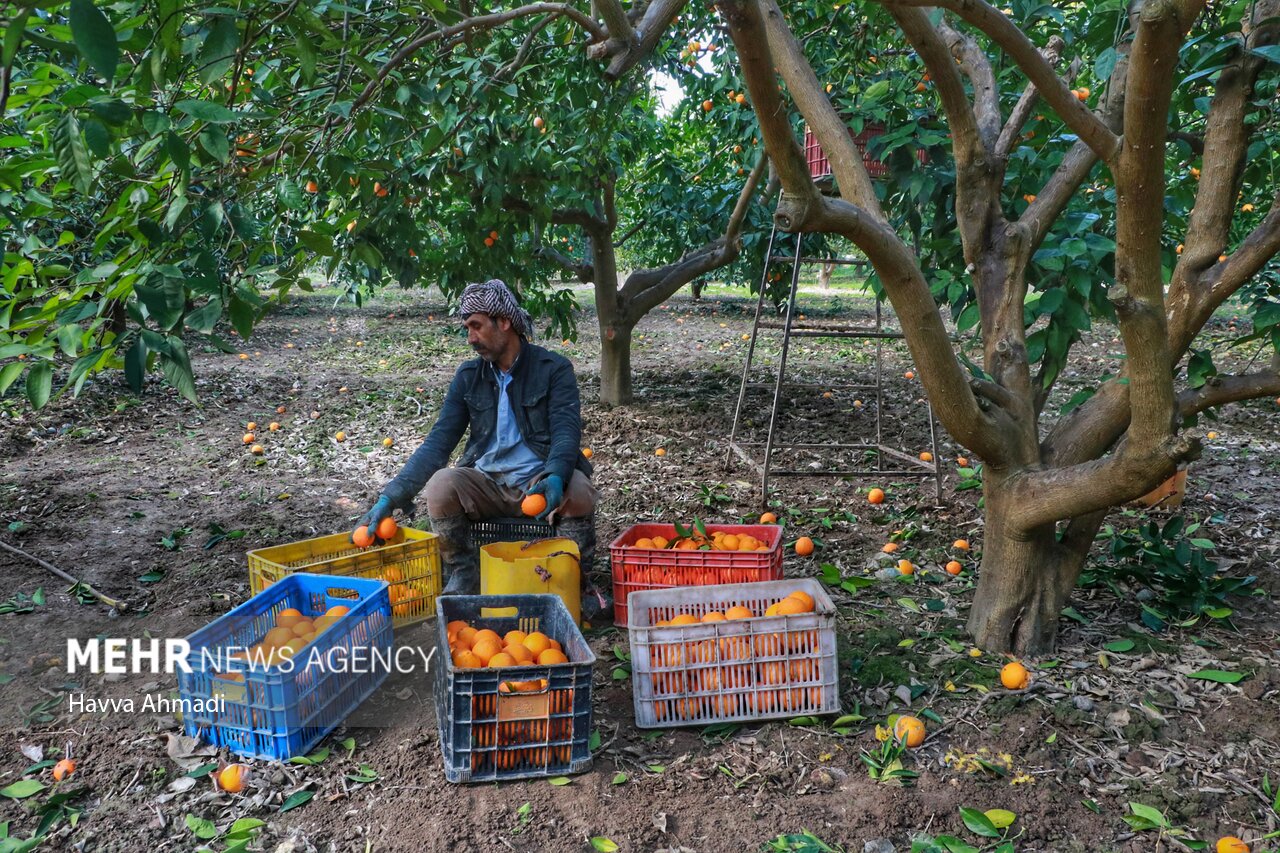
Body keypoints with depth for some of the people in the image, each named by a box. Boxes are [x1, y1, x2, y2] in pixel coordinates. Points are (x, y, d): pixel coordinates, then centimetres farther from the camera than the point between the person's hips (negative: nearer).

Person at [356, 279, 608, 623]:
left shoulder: (553, 368, -3)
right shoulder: (469, 376, 7)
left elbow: (566, 433, -14)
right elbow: (439, 441, 1)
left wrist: (555, 476, -37)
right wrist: (391, 496, -11)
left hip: (541, 482, -3)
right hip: (487, 484, 3)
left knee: (577, 489, -35)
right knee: (441, 484, -26)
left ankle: (579, 586, -11)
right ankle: (462, 584, -7)